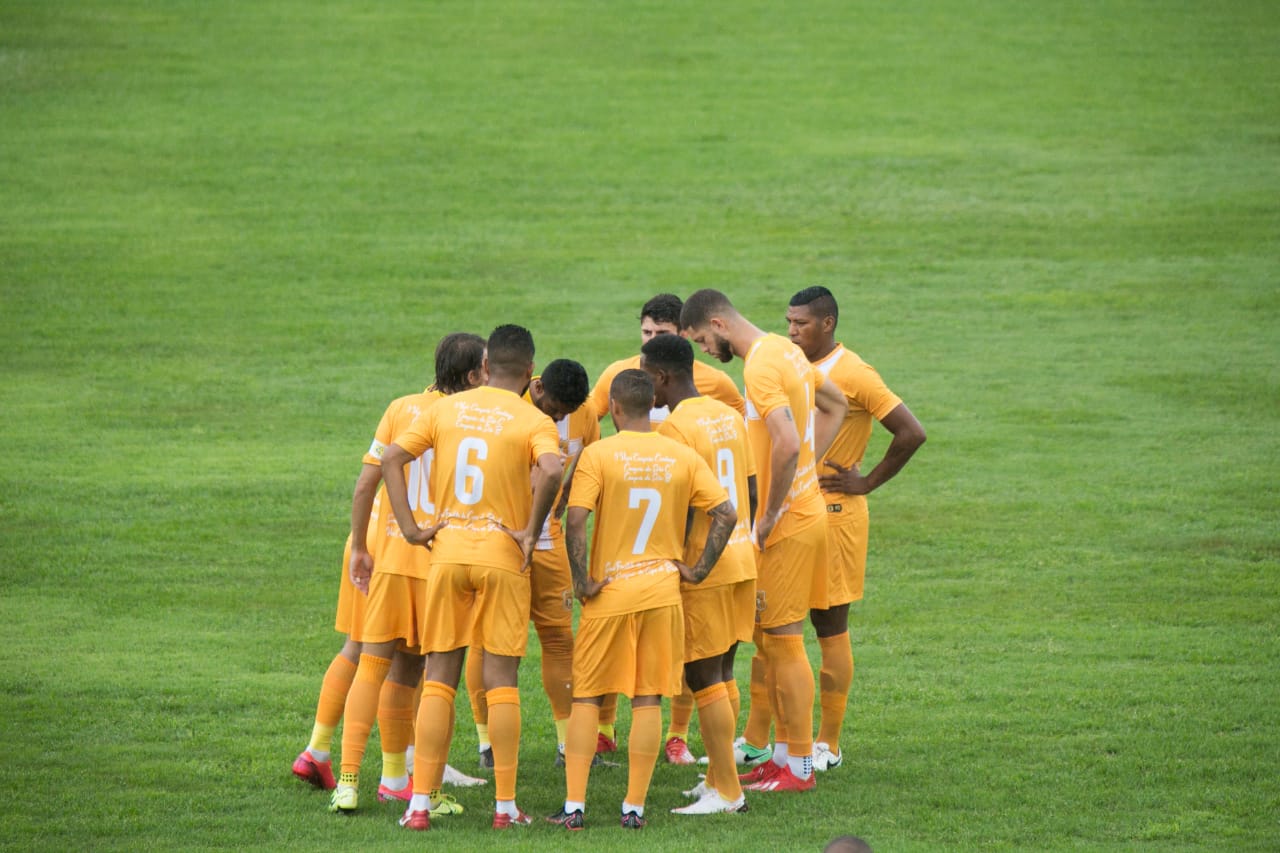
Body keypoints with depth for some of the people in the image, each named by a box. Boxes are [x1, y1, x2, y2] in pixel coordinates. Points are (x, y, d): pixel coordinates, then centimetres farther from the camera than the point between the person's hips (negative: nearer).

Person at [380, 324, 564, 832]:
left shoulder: (445, 410, 7)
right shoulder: (534, 422, -5)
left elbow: (391, 458, 2)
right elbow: (551, 471, -24)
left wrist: (410, 527, 1)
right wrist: (532, 532, -13)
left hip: (447, 553, 3)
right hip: (503, 556, -2)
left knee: (439, 679, 7)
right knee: (501, 681, 3)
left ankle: (420, 803, 3)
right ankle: (505, 806, 4)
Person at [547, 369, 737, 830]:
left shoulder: (598, 454, -8)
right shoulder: (682, 456, 2)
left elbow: (575, 521, -17)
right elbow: (726, 514, -3)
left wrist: (582, 581, -9)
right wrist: (699, 569, 3)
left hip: (609, 592, -2)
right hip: (663, 589, 2)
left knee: (586, 697, 7)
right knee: (648, 699, 7)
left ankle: (574, 805, 2)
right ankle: (634, 806, 5)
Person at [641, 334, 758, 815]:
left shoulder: (675, 428, -15)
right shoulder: (729, 416, 10)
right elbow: (751, 491, 15)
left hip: (702, 569, -9)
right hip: (741, 560, 9)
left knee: (704, 678, -3)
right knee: (722, 673, 17)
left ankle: (726, 792, -2)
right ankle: (719, 778, 23)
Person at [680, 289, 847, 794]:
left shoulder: (761, 365, -19)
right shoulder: (784, 351, 12)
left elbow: (787, 445, -31)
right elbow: (835, 405, 27)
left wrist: (769, 515, -21)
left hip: (787, 522, -10)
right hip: (804, 504, 10)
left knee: (782, 639, -4)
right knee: (768, 636, 16)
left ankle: (799, 767, 1)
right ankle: (785, 753, 22)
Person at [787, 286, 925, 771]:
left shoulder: (853, 376, -12)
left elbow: (911, 434, -17)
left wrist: (867, 483, -11)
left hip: (832, 512, -7)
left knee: (830, 625, -1)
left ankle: (828, 744, 5)